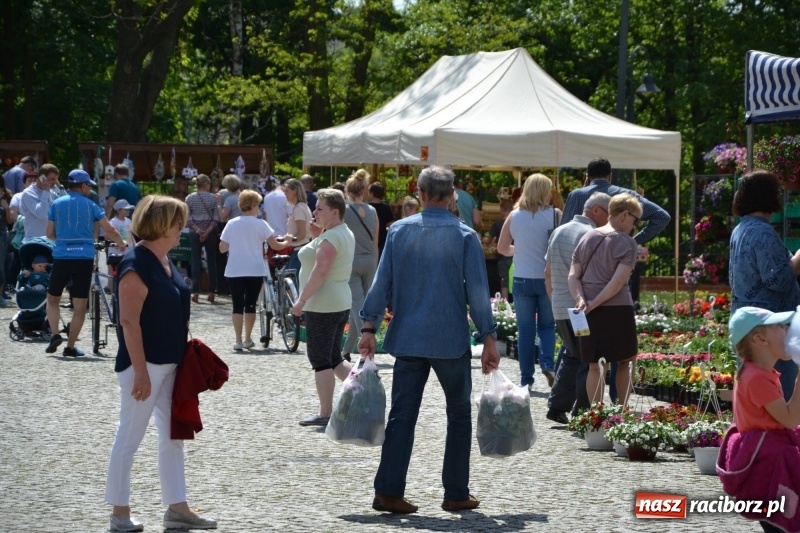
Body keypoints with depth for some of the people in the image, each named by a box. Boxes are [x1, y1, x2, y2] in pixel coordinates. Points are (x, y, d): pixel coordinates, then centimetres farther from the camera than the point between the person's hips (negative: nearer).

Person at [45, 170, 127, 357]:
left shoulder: (57, 204, 6)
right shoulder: (90, 205, 3)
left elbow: (50, 234, 8)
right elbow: (110, 230, -1)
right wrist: (121, 243, 18)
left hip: (61, 257, 1)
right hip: (84, 259, -1)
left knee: (53, 299, 18)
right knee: (80, 306, 5)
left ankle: (55, 334, -2)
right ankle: (70, 347, 5)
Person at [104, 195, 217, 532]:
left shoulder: (164, 260, 10)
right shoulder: (136, 265, -18)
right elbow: (129, 322, -21)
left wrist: (185, 355, 17)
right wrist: (141, 372, -22)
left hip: (170, 363, 10)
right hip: (146, 364, -10)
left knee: (173, 437, 12)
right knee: (129, 438, 0)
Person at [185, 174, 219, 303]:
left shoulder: (189, 198, -2)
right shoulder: (213, 198, -5)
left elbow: (187, 218, -6)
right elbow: (216, 218, -9)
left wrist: (197, 229, -9)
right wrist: (207, 231, -11)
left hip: (195, 233, 1)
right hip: (210, 232, -1)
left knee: (196, 261, 2)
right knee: (211, 261, 6)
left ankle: (195, 292, -5)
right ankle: (211, 292, 5)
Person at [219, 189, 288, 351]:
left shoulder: (231, 224, 3)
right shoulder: (260, 224, -4)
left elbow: (222, 248, 5)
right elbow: (274, 245, -3)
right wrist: (287, 243, 16)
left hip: (234, 271, 1)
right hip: (255, 270, -1)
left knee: (238, 305, 1)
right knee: (250, 305, 10)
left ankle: (238, 340, -6)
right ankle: (247, 339, 15)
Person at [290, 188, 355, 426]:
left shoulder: (330, 238, -17)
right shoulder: (346, 234, 14)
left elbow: (320, 271, -26)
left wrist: (302, 299, -22)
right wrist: (317, 236, 13)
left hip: (322, 306, -10)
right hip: (341, 303, 10)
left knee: (320, 360, -3)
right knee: (334, 358, 17)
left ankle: (325, 413, 1)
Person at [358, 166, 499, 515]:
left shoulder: (399, 231, 2)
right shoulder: (464, 236, -5)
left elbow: (382, 282, 1)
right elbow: (477, 290, -5)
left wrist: (369, 327, 5)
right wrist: (488, 339, -1)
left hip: (407, 339, 2)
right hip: (451, 341, -2)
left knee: (402, 415, 4)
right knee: (459, 414, 11)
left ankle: (388, 491, -5)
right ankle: (456, 494, 11)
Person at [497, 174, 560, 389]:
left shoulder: (514, 216, -1)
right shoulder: (554, 215, -8)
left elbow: (502, 248, 5)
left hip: (522, 280, 1)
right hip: (548, 279, -1)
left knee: (525, 329, 8)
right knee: (547, 325, 15)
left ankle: (526, 379, 8)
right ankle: (547, 363, -9)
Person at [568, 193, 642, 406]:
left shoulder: (587, 238, 11)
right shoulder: (626, 243, -6)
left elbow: (573, 277, 4)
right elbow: (618, 282, -16)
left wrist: (581, 300, -8)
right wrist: (594, 304, -13)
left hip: (590, 315, 4)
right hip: (618, 309, -4)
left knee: (595, 366, 7)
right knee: (625, 362, 12)